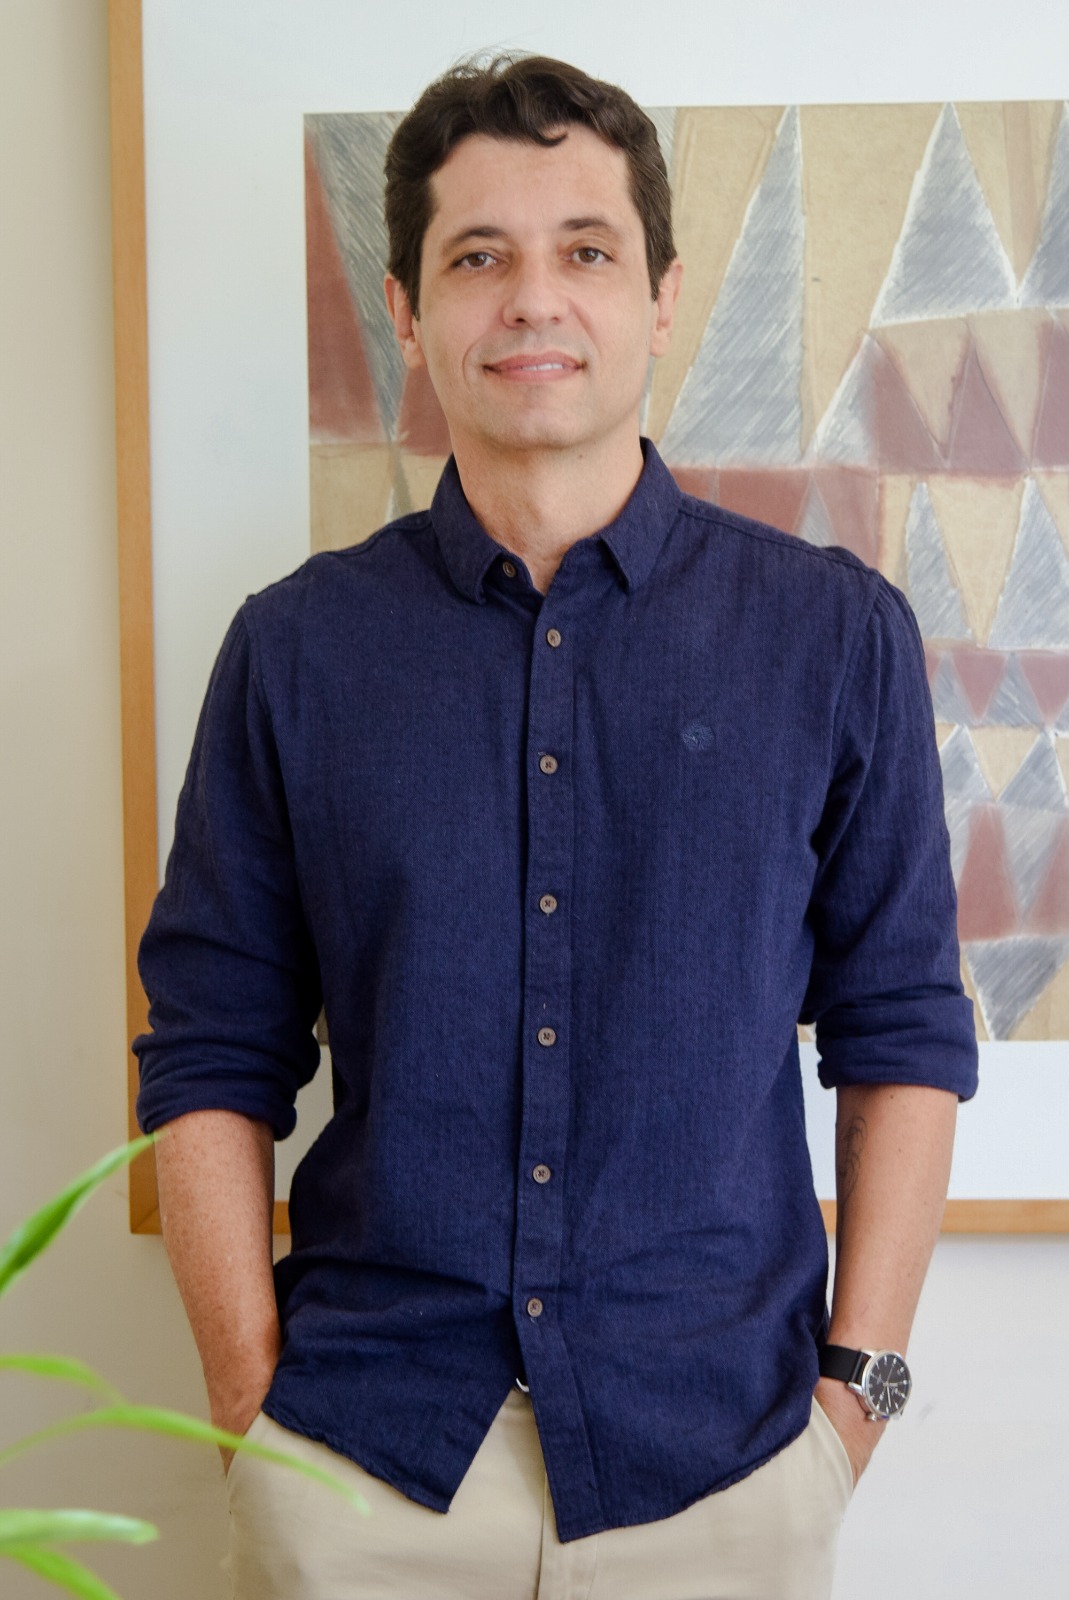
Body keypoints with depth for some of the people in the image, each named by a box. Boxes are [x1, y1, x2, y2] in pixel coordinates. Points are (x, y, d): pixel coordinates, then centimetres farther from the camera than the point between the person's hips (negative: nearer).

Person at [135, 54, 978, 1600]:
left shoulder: (837, 635, -1)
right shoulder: (297, 648, 0)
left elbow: (903, 1034, 2)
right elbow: (215, 1055, 1)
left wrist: (858, 1382, -3)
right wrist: (255, 1403, -5)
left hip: (721, 1447, 0)